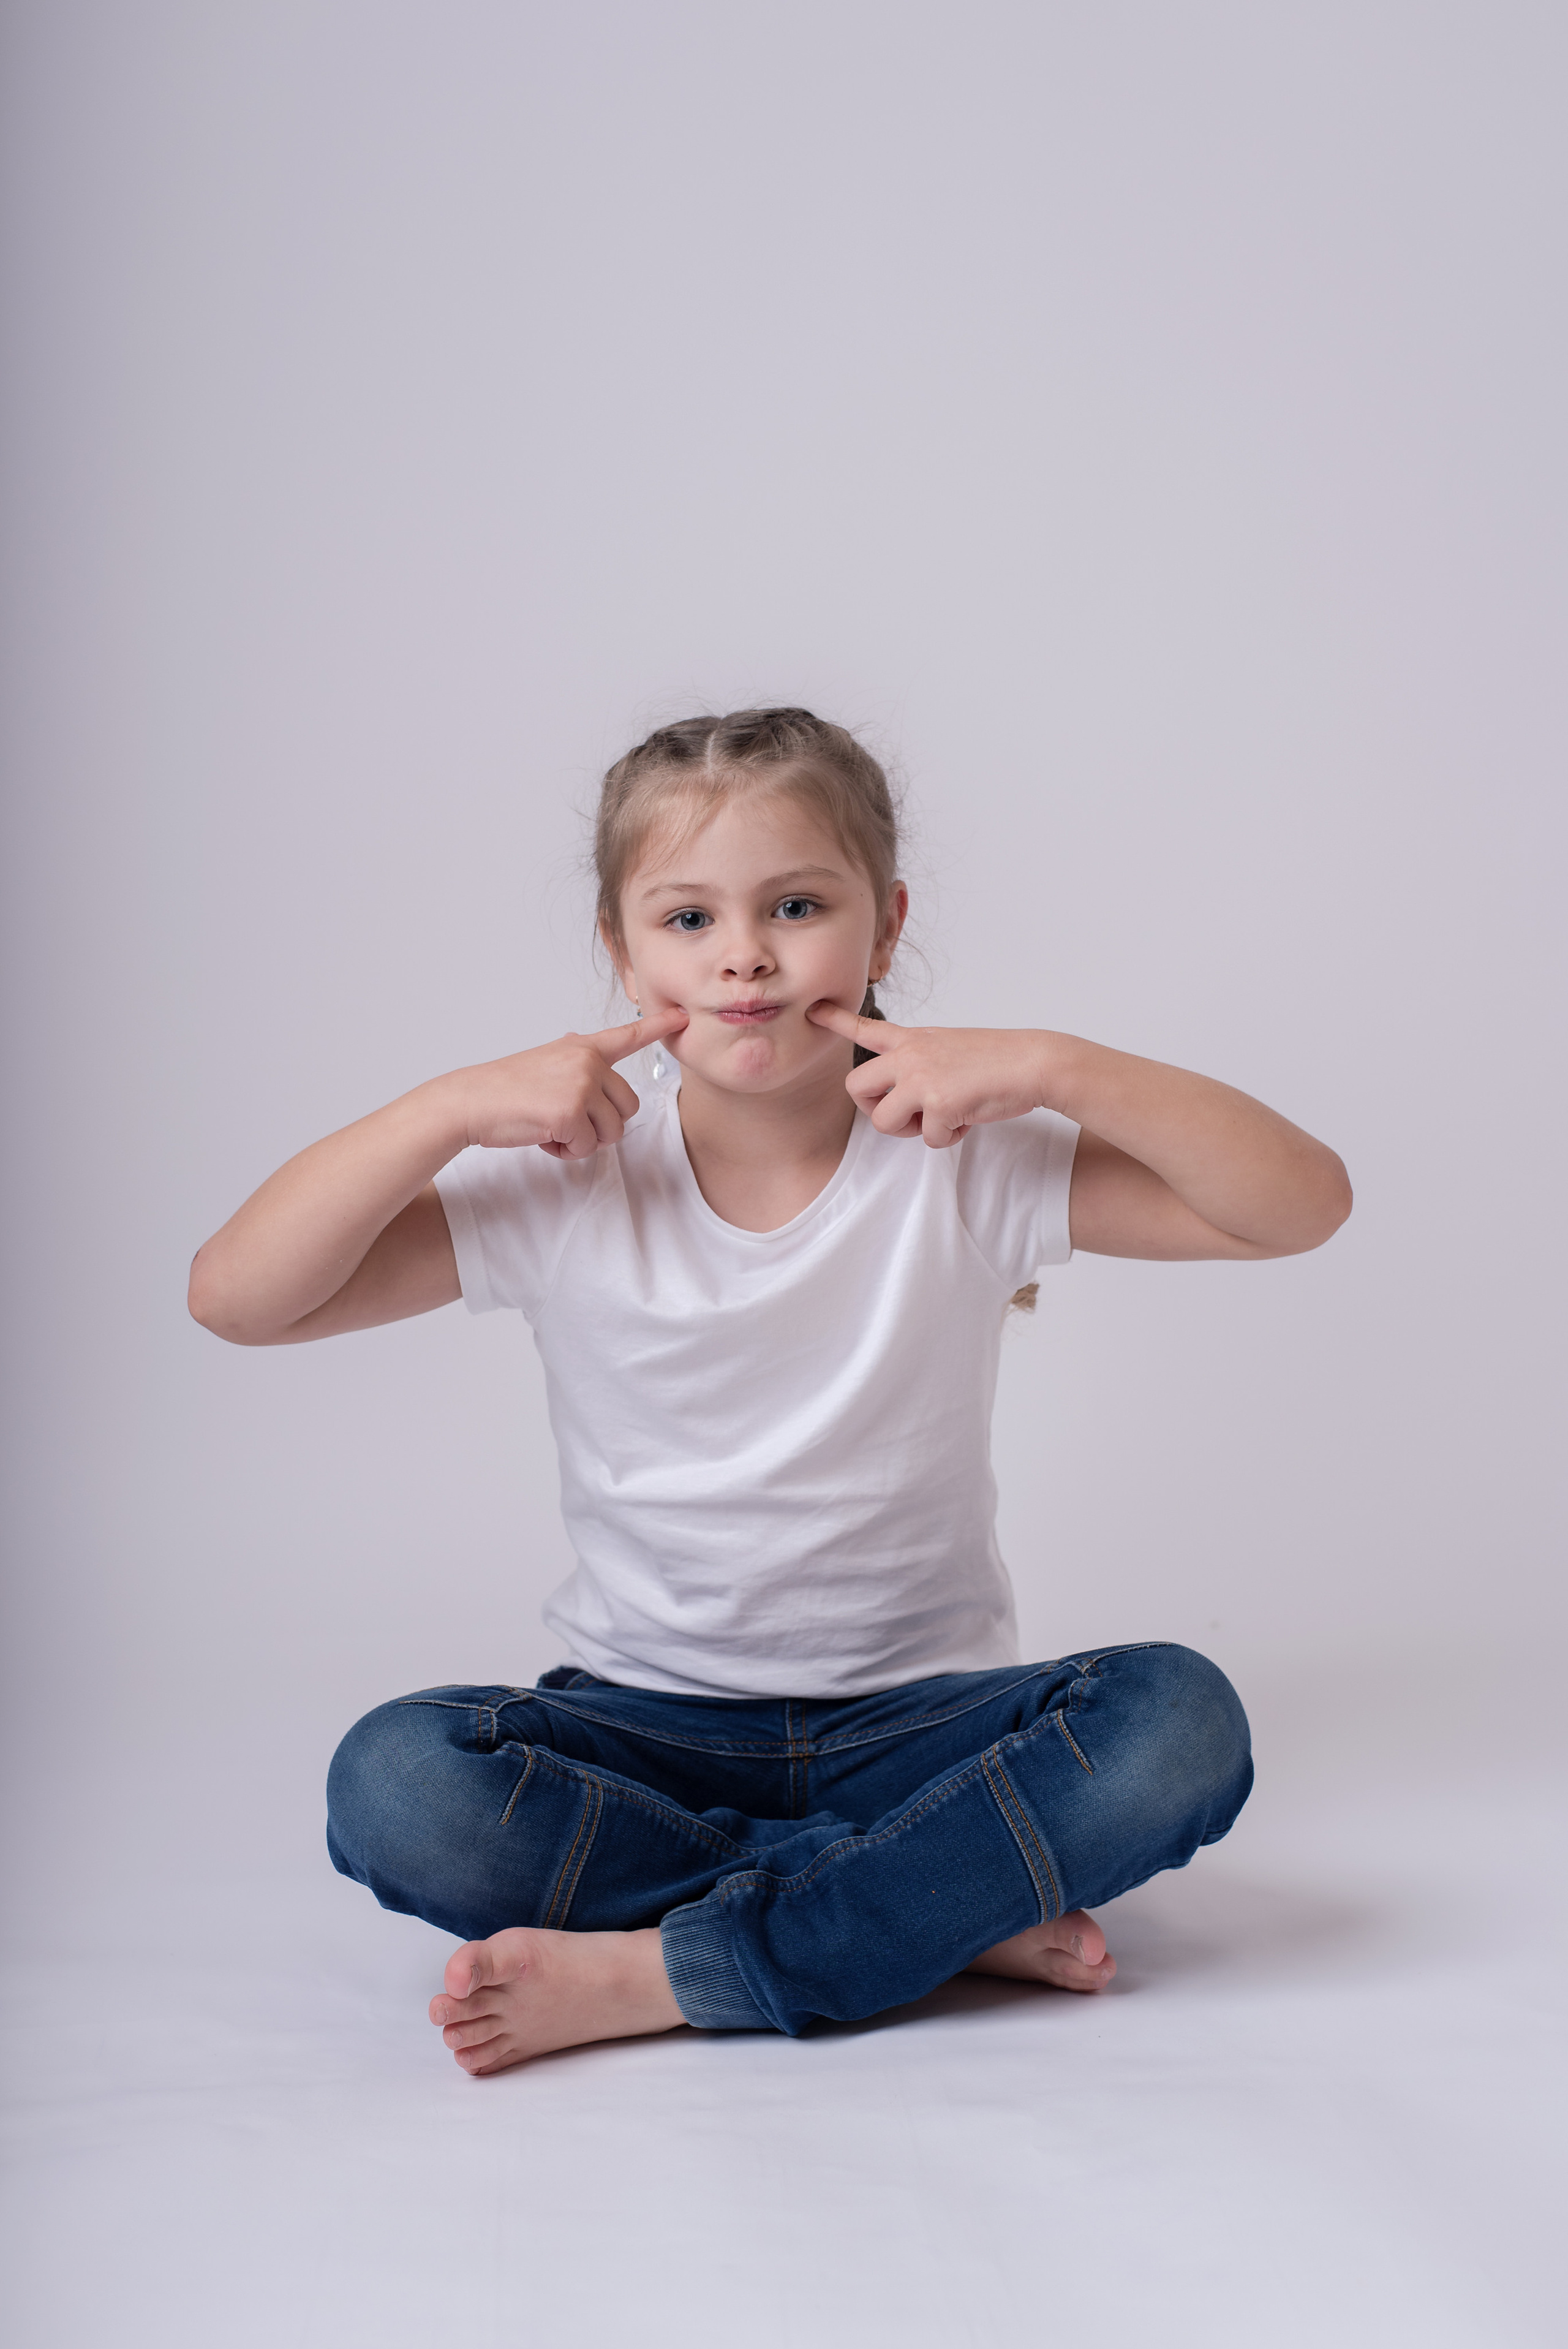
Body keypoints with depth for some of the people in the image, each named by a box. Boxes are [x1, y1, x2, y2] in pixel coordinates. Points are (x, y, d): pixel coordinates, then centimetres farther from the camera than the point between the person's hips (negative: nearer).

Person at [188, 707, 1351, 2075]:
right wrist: (454, 1107, -20)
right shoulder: (564, 1181, -5)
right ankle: (960, 1912, -19)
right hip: (645, 1719, 1)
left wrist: (1054, 1067, -23)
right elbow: (235, 1299, -10)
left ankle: (648, 1974, -24)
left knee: (1178, 1723, -28)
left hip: (920, 1714, 0)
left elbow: (1305, 1205, -13)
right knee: (394, 1784, -28)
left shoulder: (966, 1159, -6)